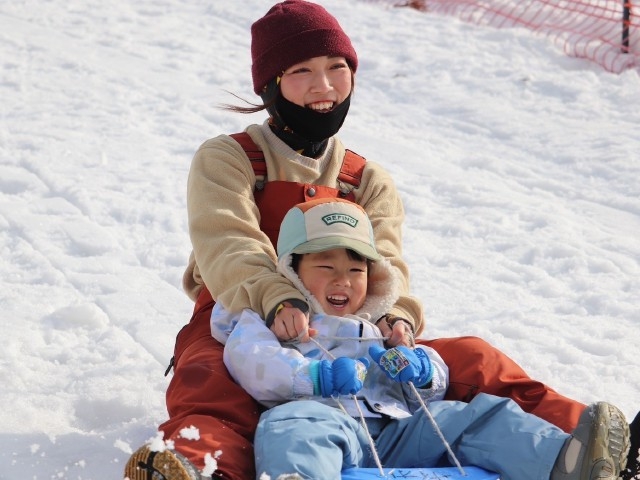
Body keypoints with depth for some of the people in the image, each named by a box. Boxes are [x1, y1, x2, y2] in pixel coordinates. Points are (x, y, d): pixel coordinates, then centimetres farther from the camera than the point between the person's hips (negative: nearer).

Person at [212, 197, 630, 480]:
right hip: (328, 421, -5)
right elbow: (249, 359, 0)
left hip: (399, 433, 5)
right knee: (295, 422, -40)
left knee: (481, 414, -14)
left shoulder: (383, 329, 39)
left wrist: (422, 369, 5)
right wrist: (315, 376, -14)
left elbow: (438, 380, 31)